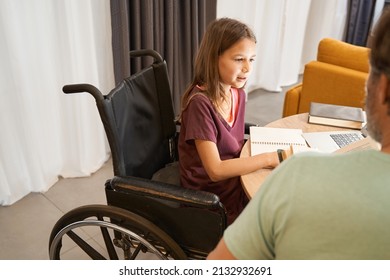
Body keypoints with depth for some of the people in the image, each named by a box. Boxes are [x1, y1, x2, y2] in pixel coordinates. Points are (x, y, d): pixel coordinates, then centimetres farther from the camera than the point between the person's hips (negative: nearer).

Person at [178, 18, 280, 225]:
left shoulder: (237, 93, 1)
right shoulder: (200, 103, -22)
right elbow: (216, 170, -24)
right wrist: (270, 158, -21)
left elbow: (235, 146, 8)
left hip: (237, 181, 7)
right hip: (211, 200, -7)